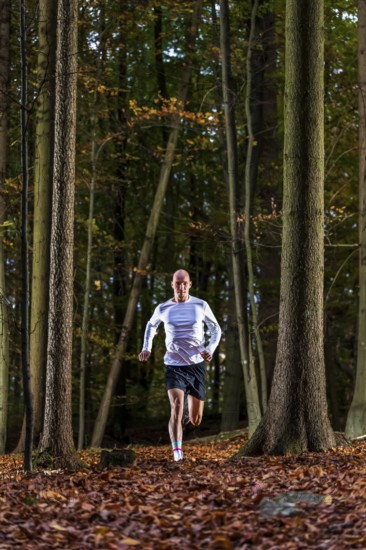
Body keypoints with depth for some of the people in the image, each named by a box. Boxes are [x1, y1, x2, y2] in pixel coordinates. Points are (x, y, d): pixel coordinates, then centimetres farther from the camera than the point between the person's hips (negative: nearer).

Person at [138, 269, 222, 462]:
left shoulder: (201, 306, -1)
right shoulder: (163, 309, 1)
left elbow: (216, 329, 11)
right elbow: (151, 325, 22)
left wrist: (211, 348, -7)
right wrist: (147, 348, 7)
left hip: (197, 365, 1)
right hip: (174, 365, -1)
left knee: (195, 420, 6)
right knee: (176, 406, -24)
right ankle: (177, 453, -26)